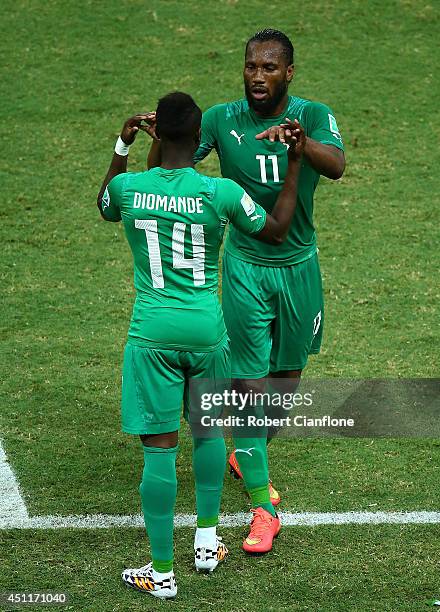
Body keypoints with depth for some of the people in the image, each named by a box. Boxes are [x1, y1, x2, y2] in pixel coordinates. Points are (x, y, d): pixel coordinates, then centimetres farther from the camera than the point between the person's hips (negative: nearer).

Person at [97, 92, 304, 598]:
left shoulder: (128, 187, -7)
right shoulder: (221, 192, -10)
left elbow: (105, 208, 20)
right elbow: (277, 231, 8)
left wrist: (122, 148, 25)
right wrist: (294, 162, 12)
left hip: (153, 332, -1)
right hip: (207, 329, 1)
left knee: (159, 447, 3)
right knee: (207, 430, 23)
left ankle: (162, 571, 10)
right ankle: (207, 541, 35)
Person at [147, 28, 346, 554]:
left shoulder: (313, 116, -9)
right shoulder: (222, 119, -7)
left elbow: (336, 165, -29)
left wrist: (298, 138, -49)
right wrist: (160, 137, -32)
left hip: (299, 265, 2)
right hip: (246, 266, -1)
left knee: (287, 377, 16)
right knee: (250, 384, -6)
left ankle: (248, 457, 44)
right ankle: (262, 508, 1)